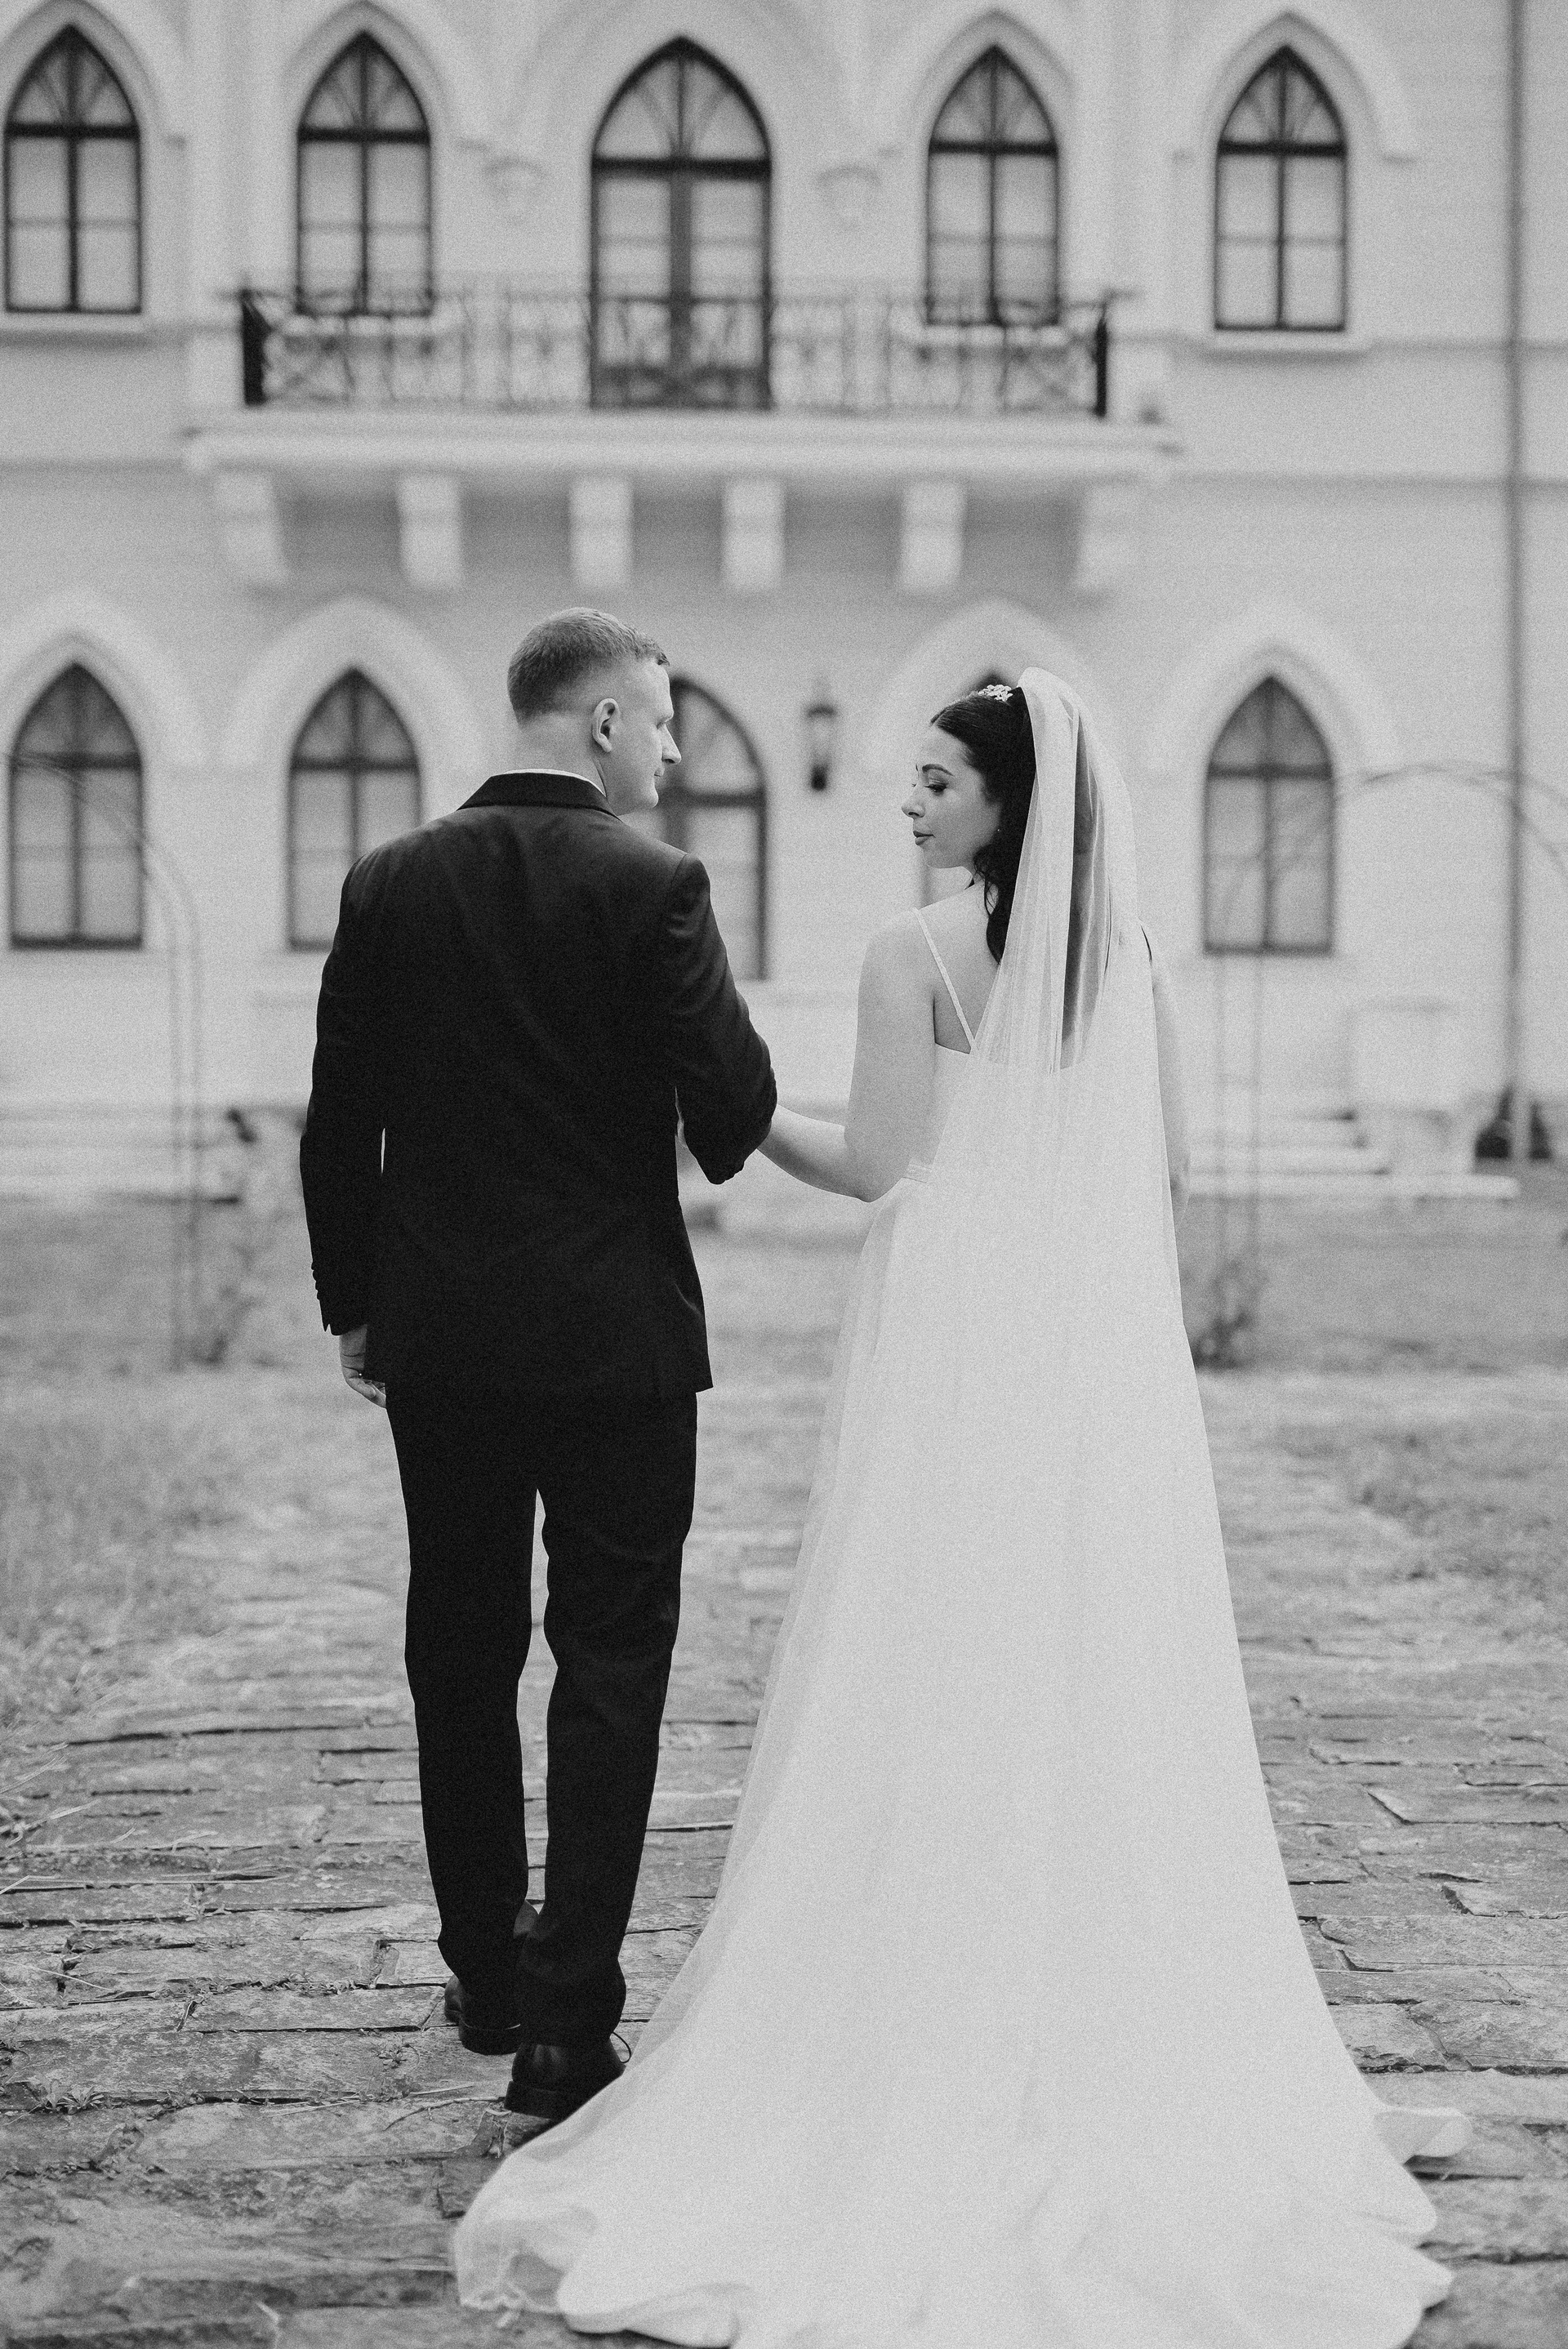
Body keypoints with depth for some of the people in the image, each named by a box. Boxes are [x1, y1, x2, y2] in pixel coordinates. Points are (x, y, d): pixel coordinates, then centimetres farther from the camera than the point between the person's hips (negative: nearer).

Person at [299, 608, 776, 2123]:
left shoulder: (391, 884, 2)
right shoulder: (651, 886, -10)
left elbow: (338, 1125, 4)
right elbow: (735, 1105, -14)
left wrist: (351, 1303, 14)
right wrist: (717, 1138, 9)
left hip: (436, 1336, 4)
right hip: (614, 1339, -4)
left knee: (460, 1660, 15)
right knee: (611, 1666, 3)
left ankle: (486, 1974, 28)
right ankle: (566, 2019, 0)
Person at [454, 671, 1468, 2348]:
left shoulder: (915, 957, -9)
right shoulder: (1129, 958, 6)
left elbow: (876, 1164, -10)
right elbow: (1163, 1172, 9)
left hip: (953, 1338, -5)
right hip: (1098, 1344, 5)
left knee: (932, 1679, 4)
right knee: (1103, 1688, 11)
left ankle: (926, 2022, 11)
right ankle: (1117, 2017, 18)